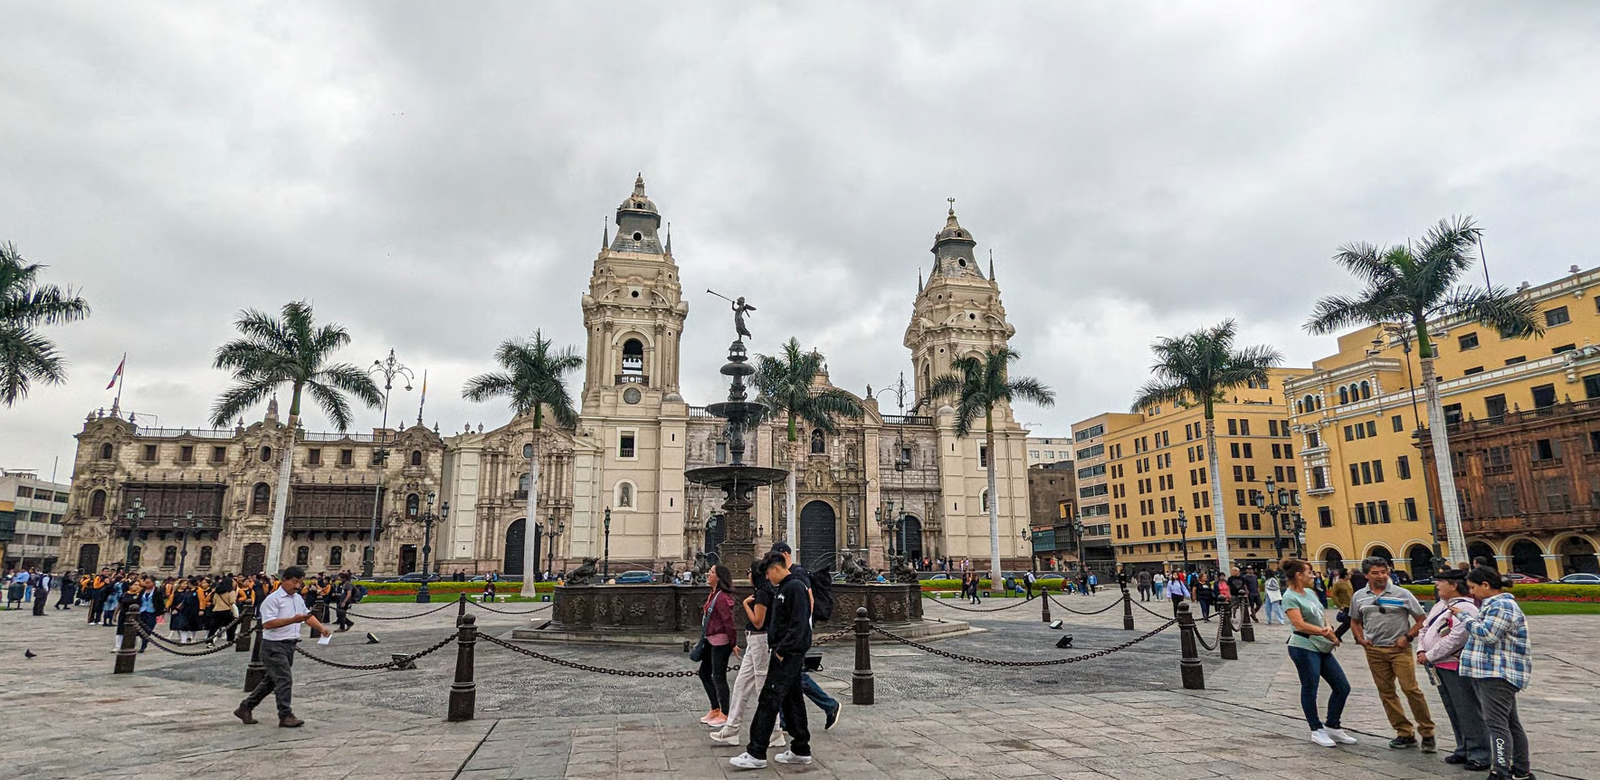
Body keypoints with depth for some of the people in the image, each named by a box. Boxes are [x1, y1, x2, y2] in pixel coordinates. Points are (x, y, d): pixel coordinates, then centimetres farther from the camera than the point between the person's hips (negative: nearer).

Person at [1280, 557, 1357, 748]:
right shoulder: (1290, 598, -14)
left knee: (1342, 687, 10)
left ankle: (1332, 726, 22)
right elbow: (1300, 625, -19)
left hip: (1322, 648, 9)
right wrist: (1326, 633, -12)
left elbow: (1320, 617, 14)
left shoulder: (1310, 592, 13)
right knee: (1310, 689, 2)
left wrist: (1328, 627, -7)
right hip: (1304, 648, -9)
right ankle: (1317, 730, 17)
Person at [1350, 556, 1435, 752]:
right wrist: (1360, 639, 5)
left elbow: (1421, 619, 1)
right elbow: (1355, 621, 19)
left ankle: (1427, 732, 5)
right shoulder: (1359, 597, 6)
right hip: (1374, 650, 4)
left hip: (1399, 649, -3)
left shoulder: (1402, 594, -3)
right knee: (1386, 692, 7)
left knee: (1411, 689, -9)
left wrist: (1408, 636, -9)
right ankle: (1404, 733, 17)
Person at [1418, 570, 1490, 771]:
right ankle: (1464, 749, 27)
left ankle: (1479, 755, 4)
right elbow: (1425, 629, 18)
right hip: (1439, 667, 10)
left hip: (1456, 667, -10)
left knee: (1468, 712, -3)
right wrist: (1421, 650, 2)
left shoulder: (1465, 608, -17)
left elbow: (1455, 640, -22)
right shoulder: (1440, 606, 14)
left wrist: (1429, 656, -16)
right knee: (1453, 711, 17)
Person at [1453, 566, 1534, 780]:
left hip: (1497, 674, -11)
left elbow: (1486, 634, -20)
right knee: (1510, 723, 17)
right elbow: (1485, 631, 28)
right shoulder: (1493, 604, 20)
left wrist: (1463, 615, -11)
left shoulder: (1502, 605, -13)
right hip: (1491, 673, 11)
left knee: (1496, 723, -16)